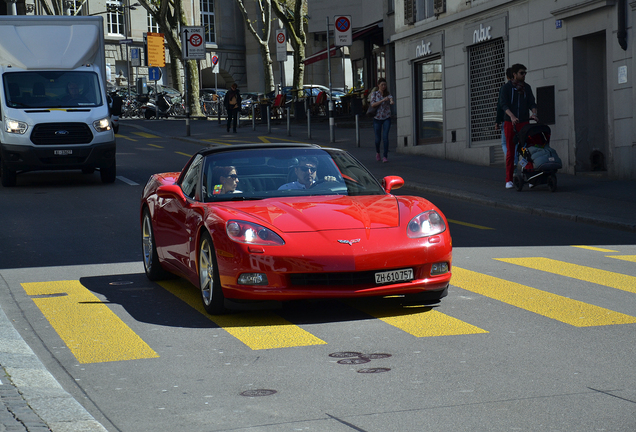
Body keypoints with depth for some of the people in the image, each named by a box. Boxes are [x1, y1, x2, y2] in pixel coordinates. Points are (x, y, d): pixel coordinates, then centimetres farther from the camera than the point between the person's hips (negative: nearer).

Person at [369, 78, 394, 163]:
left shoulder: (387, 93, 5)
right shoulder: (374, 94, 2)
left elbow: (390, 97, -18)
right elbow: (373, 104, -13)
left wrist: (391, 101, -43)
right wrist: (383, 100, -24)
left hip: (387, 118, 0)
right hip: (377, 118, 0)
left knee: (385, 137, -13)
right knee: (378, 138, 6)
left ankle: (385, 156, -9)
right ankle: (377, 152, 35)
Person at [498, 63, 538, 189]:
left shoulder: (527, 87, 10)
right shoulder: (506, 88, -2)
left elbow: (532, 103, 5)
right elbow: (503, 104, -13)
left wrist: (534, 113, -17)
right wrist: (512, 116, -29)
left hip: (524, 122, 3)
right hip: (510, 123, -3)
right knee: (510, 152, -1)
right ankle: (509, 180, 2)